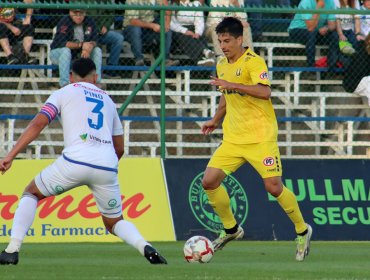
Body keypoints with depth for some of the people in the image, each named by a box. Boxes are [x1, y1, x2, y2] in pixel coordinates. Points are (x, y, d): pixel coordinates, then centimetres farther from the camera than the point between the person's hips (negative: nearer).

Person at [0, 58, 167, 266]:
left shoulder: (64, 93, 16)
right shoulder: (108, 100, 28)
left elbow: (38, 124, 3)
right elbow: (119, 149, 31)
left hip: (75, 160, -3)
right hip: (107, 167, 3)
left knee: (31, 193, 20)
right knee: (114, 223, 21)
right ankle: (146, 247, -9)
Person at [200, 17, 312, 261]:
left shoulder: (253, 62, -12)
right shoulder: (222, 66, 13)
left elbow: (264, 91, -28)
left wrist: (232, 84, -31)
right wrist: (216, 120, 23)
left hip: (260, 137, -7)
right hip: (233, 138, 7)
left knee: (274, 186, -10)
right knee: (209, 181, -5)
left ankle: (302, 230, 12)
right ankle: (231, 229, 14)